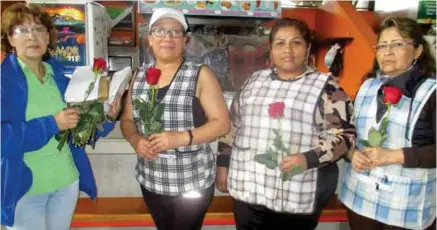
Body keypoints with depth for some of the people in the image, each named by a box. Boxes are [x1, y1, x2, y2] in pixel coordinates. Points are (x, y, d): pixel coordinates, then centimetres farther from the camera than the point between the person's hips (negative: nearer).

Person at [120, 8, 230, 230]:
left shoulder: (200, 75, -9)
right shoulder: (139, 76, 5)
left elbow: (222, 123, -11)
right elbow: (127, 119, 10)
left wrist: (182, 137, -24)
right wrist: (135, 139, -11)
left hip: (191, 183, -4)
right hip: (151, 181, 5)